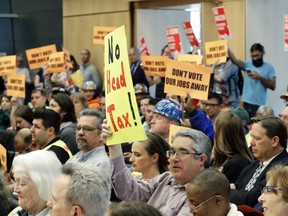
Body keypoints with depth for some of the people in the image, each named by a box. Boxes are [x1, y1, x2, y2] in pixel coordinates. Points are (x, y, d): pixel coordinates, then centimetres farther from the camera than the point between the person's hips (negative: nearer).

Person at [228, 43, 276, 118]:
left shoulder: (269, 68, 3)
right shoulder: (247, 64, 7)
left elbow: (273, 86, -3)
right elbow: (235, 60, -12)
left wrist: (260, 78, -14)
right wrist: (227, 48, -28)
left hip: (260, 104, -2)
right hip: (247, 103, 2)